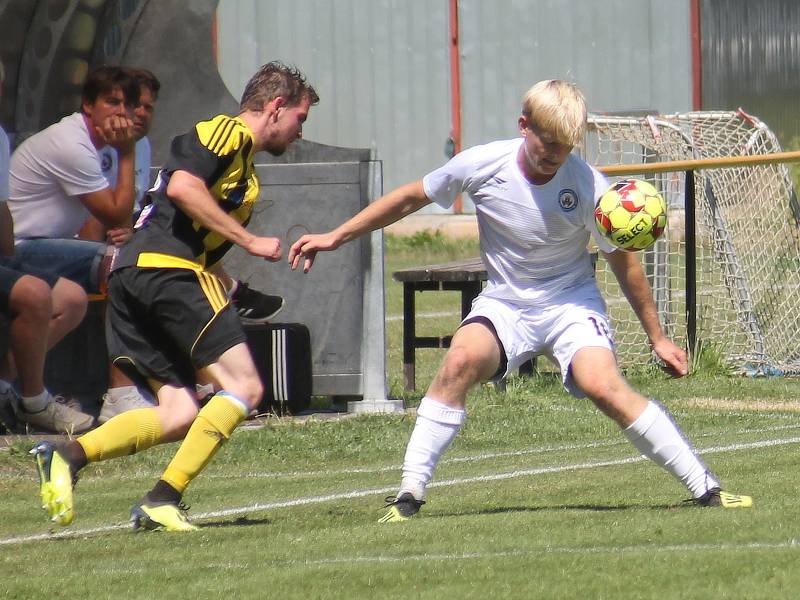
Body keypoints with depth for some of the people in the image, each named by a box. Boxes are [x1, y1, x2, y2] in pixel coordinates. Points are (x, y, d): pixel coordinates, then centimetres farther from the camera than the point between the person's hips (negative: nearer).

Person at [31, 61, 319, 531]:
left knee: (181, 415, 3)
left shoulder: (243, 162, 30)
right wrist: (250, 241, -13)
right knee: (244, 388, -9)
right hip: (169, 268, -10)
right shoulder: (227, 132, 0)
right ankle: (164, 500, -16)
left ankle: (68, 455, -12)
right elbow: (183, 187, -17)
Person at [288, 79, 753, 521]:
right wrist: (336, 237, 6)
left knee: (603, 385, -27)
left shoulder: (589, 186, -15)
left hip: (571, 303, -1)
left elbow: (624, 263, -1)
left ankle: (706, 488, -17)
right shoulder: (483, 165, -13)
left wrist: (657, 337, 5)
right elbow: (411, 198, 4)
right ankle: (410, 493, -22)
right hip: (504, 303, 1)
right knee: (462, 359, -29)